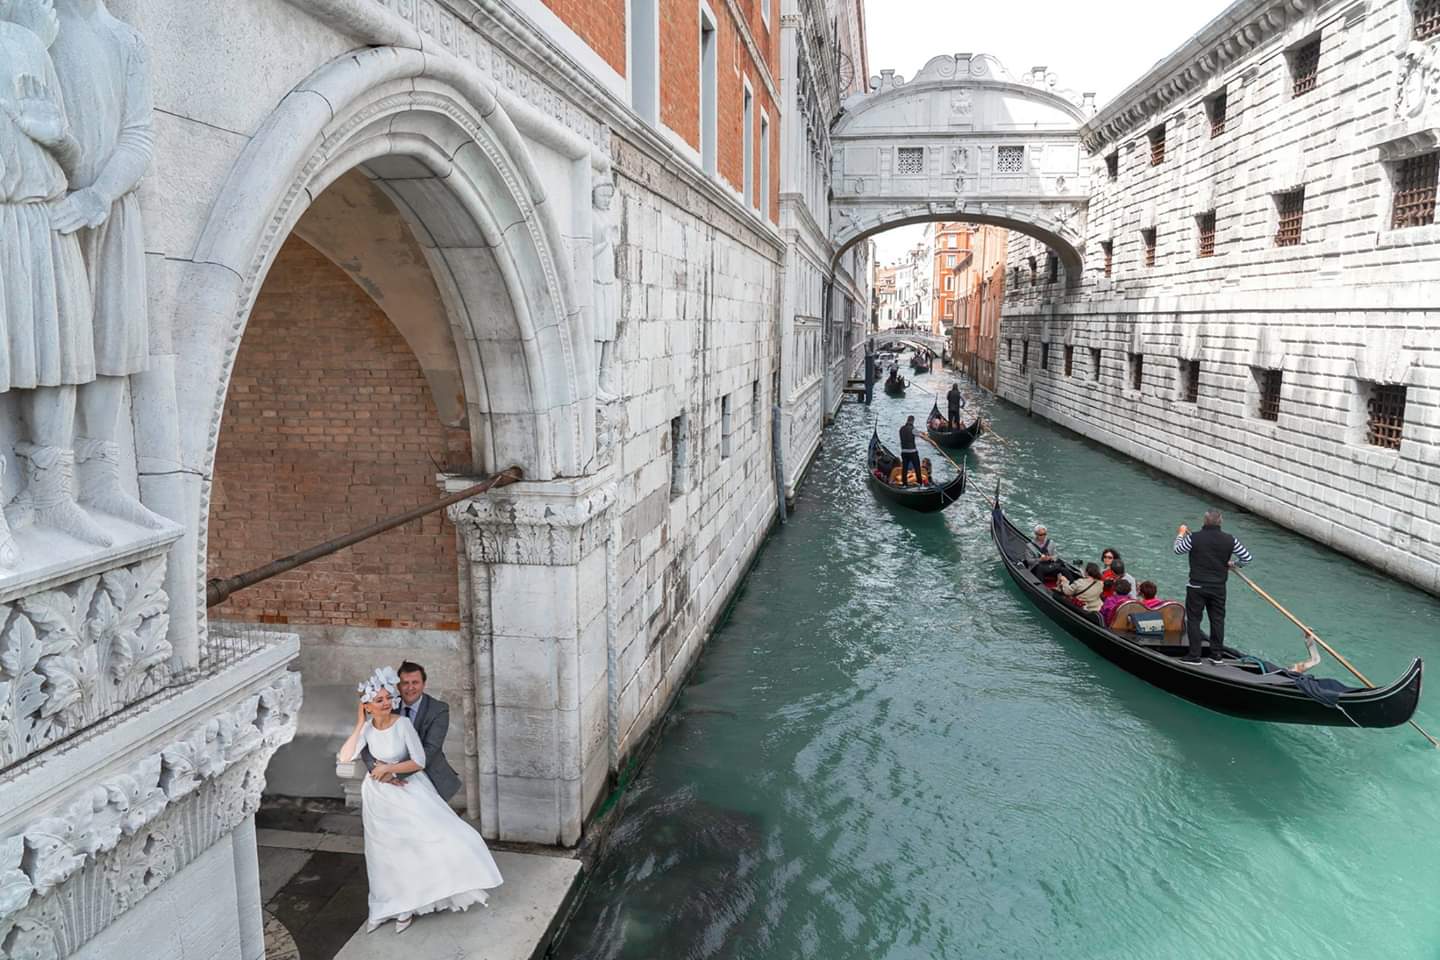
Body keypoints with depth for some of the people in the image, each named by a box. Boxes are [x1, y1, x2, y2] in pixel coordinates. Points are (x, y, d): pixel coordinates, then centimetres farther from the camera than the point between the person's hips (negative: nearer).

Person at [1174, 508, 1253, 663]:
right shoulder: (1229, 540, -6)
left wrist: (1181, 533, 20)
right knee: (1217, 619, 14)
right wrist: (1233, 564, 18)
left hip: (1196, 587, -3)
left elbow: (1178, 550, 4)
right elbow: (1247, 557, -1)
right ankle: (1217, 653, 21)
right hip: (1219, 587, 3)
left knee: (1193, 619, 5)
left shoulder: (1194, 538, -14)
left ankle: (1194, 655, 5)